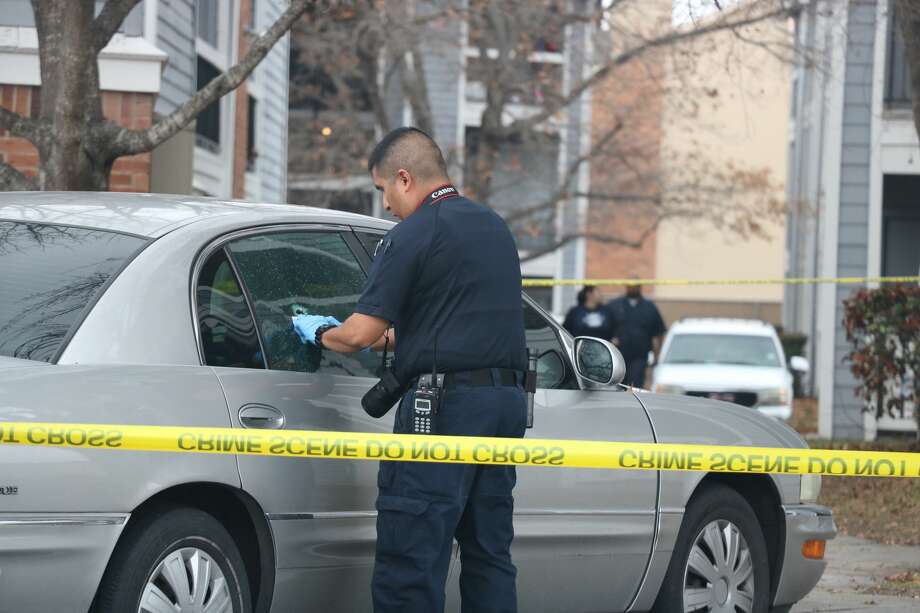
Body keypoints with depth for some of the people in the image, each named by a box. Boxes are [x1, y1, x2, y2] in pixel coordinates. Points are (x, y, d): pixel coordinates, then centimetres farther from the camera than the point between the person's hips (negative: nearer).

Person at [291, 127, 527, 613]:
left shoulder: (412, 236, -7)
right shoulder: (494, 227, 19)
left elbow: (360, 334, -10)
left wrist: (320, 333, 10)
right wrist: (391, 337, 30)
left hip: (446, 403, -8)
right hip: (507, 398, 8)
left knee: (409, 560, -8)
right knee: (489, 556, 12)